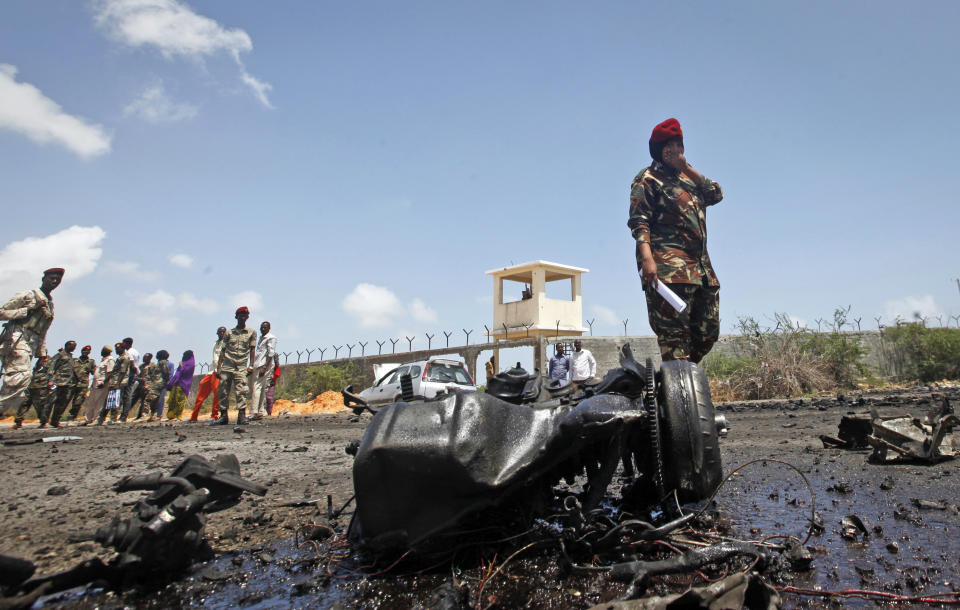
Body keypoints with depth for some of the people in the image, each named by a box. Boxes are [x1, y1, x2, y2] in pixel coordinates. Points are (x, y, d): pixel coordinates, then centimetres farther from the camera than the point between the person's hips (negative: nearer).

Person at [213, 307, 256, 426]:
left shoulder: (251, 332, 9)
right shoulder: (229, 333, 13)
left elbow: (252, 349, 6)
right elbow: (223, 350, 11)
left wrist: (251, 365, -4)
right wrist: (218, 367, 4)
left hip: (241, 367, -2)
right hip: (226, 366, 3)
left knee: (241, 391, -14)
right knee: (223, 391, 3)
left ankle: (242, 416, -15)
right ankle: (224, 416, 11)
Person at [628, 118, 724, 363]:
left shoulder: (688, 176, 26)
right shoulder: (648, 179, 3)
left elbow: (716, 194, 11)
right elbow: (638, 221, -9)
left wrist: (687, 168, 4)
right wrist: (646, 258, -24)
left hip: (701, 266, 8)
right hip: (669, 268, -8)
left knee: (708, 333, 9)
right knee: (674, 334, -13)